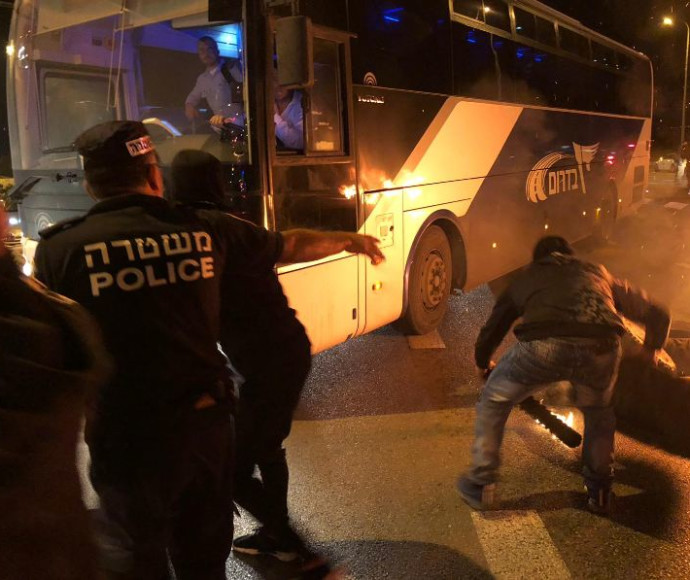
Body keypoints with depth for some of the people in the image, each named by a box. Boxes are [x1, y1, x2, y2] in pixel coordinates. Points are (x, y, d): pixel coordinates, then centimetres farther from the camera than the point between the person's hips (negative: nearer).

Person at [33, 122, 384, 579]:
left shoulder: (60, 250, -10)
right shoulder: (204, 230, -2)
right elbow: (291, 246, 11)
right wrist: (350, 241, 27)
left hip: (128, 438, -2)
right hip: (207, 421, 3)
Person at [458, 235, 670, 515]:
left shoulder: (526, 277, 33)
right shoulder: (598, 273, 37)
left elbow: (492, 329, 37)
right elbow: (658, 314, 42)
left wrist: (482, 363, 58)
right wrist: (652, 348, 62)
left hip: (543, 345, -2)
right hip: (602, 346, 2)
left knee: (493, 400, 24)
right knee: (598, 411, 34)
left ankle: (481, 484, 28)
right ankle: (599, 492, 42)